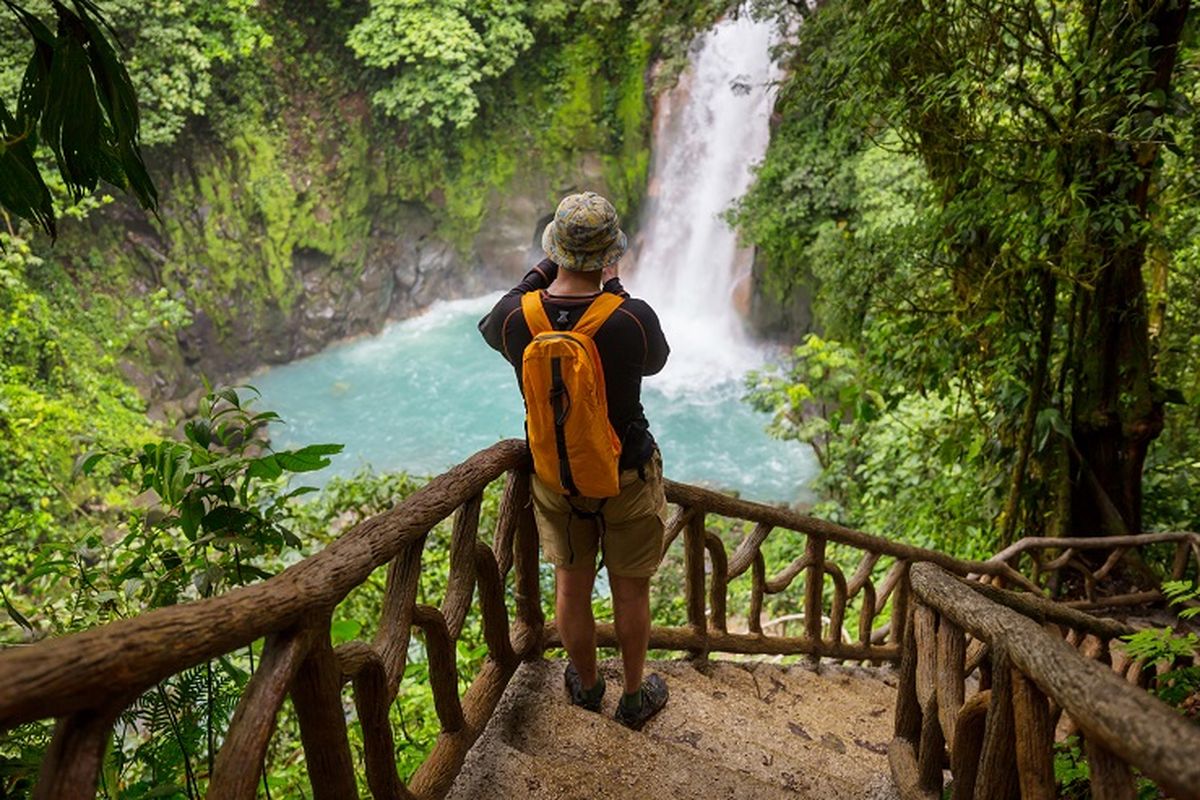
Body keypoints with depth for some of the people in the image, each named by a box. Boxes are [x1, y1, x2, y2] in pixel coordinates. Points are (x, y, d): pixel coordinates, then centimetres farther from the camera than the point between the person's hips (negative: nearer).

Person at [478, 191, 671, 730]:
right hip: (627, 476, -2)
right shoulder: (633, 319, -27)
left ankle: (586, 685, 45)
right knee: (630, 589, 18)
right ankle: (635, 697, 39)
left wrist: (545, 270, 8)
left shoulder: (515, 317, -21)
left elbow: (489, 328, 7)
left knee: (571, 585, 22)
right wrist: (615, 289, 3)